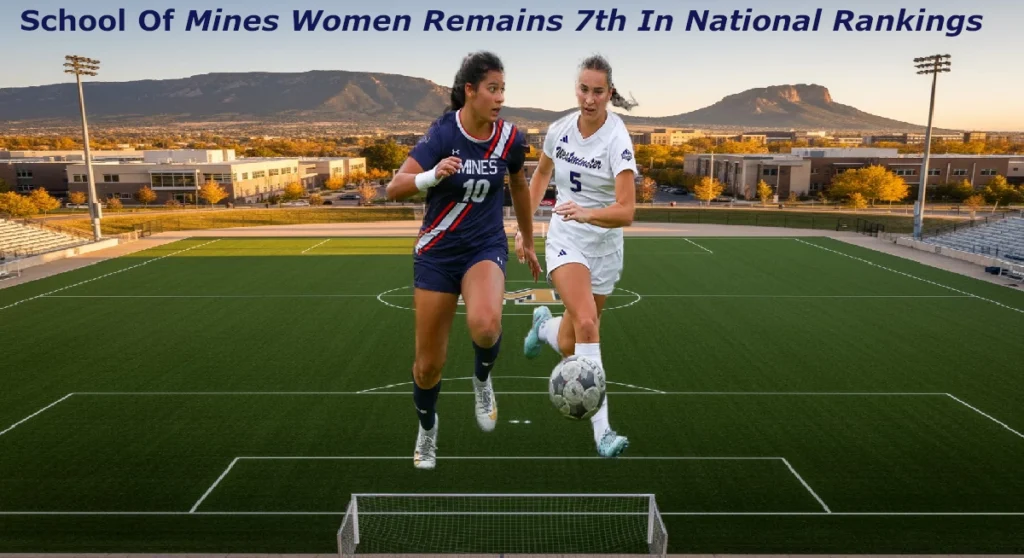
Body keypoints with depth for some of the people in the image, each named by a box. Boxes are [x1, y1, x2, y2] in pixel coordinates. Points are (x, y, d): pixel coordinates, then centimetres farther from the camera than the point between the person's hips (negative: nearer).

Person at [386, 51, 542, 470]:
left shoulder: (510, 138, -5)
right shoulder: (443, 132, -14)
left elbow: (519, 187, 14)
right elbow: (394, 188, -20)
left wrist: (528, 242, 21)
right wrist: (433, 175, -39)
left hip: (486, 247, 1)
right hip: (437, 253, -1)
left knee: (485, 325, -33)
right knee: (429, 363, 6)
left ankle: (482, 379, 2)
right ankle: (427, 427, 38)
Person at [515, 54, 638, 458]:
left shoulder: (617, 139, -16)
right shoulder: (558, 130, -4)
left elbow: (626, 212, -25)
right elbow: (541, 175, 16)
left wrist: (586, 213, -42)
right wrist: (524, 227, 15)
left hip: (604, 246, 0)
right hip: (565, 240, 1)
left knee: (569, 347, 7)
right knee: (586, 323, -24)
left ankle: (544, 326, 45)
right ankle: (602, 430, -17)